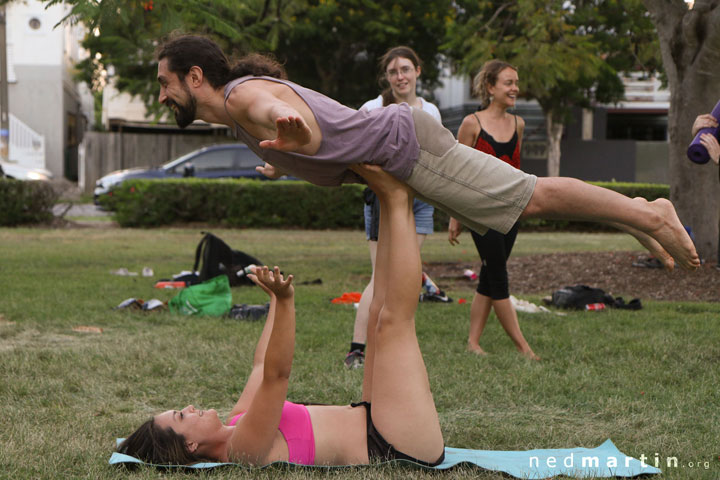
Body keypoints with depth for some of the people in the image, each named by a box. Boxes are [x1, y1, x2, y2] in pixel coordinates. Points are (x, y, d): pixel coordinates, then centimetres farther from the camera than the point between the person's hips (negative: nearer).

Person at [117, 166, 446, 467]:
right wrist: (284, 301, -40)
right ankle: (397, 197, -2)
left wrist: (276, 300, 29)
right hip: (401, 447, -9)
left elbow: (261, 366, 20)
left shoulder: (237, 426, 6)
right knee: (393, 319, -13)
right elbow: (275, 373, -33)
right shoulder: (242, 449, -22)